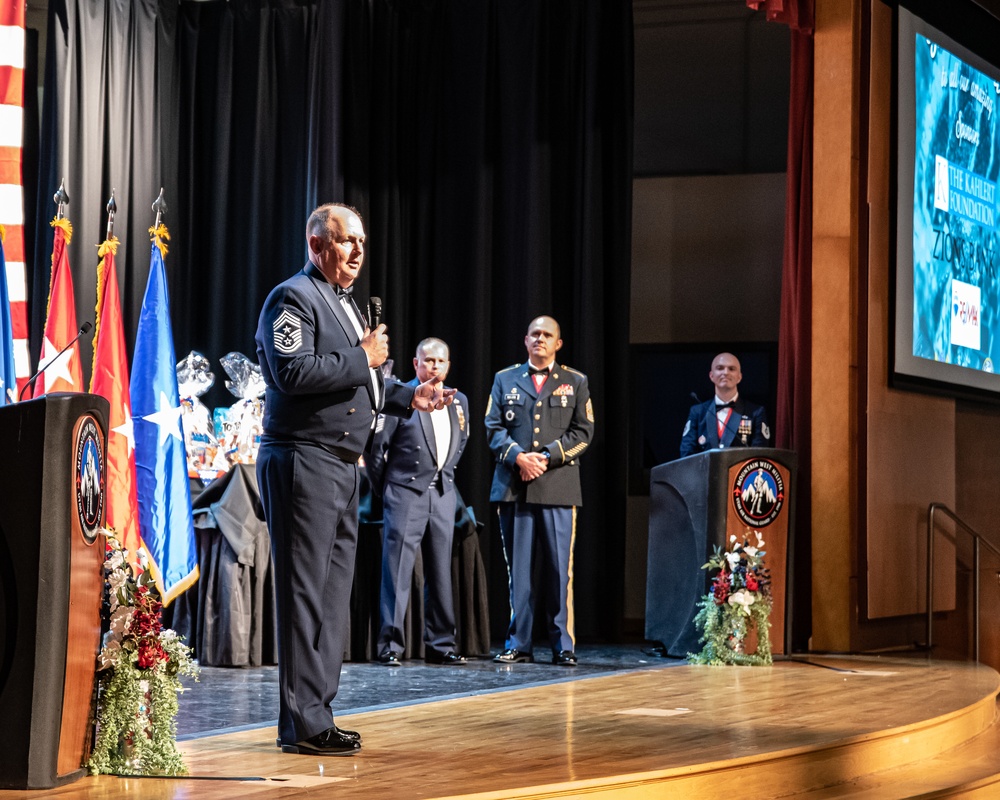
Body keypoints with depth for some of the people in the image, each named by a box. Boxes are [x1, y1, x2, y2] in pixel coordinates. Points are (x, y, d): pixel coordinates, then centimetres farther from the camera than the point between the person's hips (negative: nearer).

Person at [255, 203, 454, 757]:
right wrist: (362, 359, -16)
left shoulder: (345, 303, 22)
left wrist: (408, 398, 15)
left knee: (333, 591, 12)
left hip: (341, 465, 10)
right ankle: (302, 724, -6)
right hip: (303, 461, -10)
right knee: (304, 592, -8)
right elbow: (294, 373, -22)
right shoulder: (294, 298, -9)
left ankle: (315, 714, 18)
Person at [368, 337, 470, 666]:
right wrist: (384, 489, 0)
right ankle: (391, 645, -4)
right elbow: (377, 445, -6)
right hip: (406, 493, -5)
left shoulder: (458, 401, 11)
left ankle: (441, 644, 13)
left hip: (442, 494, 6)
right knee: (397, 568, -6)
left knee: (440, 571, 8)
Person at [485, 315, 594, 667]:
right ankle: (518, 644, 7)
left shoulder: (575, 382, 12)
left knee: (559, 568, -3)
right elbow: (494, 427, 7)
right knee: (516, 567, 2)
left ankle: (563, 645, 2)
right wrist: (518, 457, -10)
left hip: (558, 486, -1)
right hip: (513, 485, 1)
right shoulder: (505, 379, 15)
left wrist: (547, 457, -9)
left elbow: (583, 431, 4)